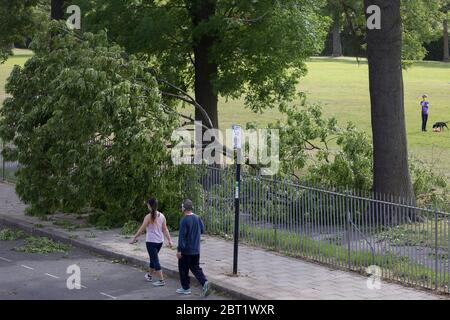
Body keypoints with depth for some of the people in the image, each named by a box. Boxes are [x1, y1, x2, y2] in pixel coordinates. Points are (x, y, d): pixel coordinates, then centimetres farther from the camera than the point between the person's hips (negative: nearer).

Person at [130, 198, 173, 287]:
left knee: (155, 260, -3)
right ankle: (150, 275, 41)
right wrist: (170, 240, 5)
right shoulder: (162, 216, 3)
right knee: (153, 258, 24)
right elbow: (165, 229, 3)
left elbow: (142, 229, -10)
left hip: (151, 242, -7)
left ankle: (161, 280, -7)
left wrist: (134, 238, -2)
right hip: (160, 241, 7)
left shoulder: (148, 217, -14)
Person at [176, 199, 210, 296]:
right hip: (196, 250, 6)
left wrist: (179, 250, -17)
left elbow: (182, 236, -20)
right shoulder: (198, 218, 2)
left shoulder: (184, 220, -18)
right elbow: (202, 230, 12)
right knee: (195, 268, 14)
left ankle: (186, 288, 16)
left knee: (183, 269, 8)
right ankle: (204, 282, -5)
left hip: (186, 250, -6)